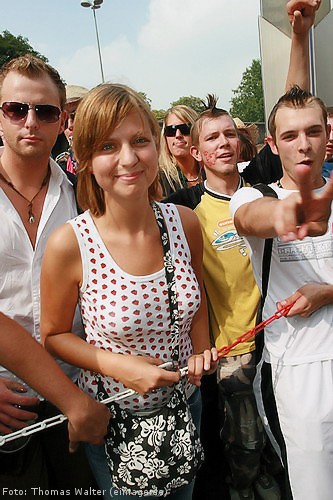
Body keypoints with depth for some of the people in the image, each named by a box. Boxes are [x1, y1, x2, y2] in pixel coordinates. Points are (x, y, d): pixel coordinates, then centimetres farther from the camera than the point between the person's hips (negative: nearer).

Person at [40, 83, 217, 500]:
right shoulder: (69, 244, -24)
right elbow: (53, 335, -10)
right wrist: (117, 366, -22)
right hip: (111, 418, -3)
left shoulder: (184, 222, -13)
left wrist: (200, 355, -7)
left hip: (186, 404, 4)